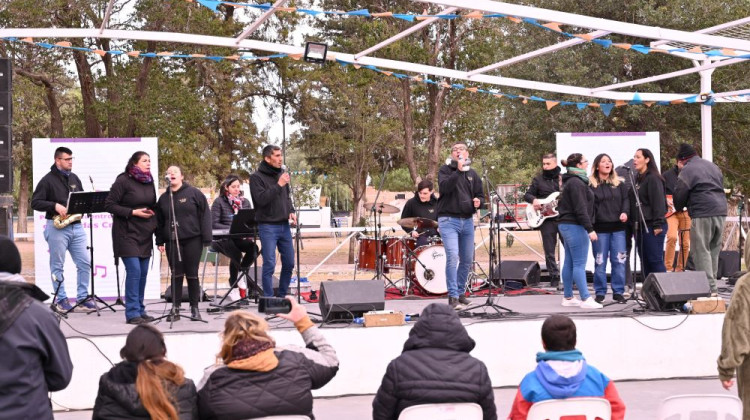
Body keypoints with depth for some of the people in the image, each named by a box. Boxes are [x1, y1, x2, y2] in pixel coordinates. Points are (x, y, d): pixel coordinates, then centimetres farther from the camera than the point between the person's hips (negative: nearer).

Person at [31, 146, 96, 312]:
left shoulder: (74, 178, 15)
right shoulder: (48, 180, -4)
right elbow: (35, 202, -8)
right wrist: (55, 206, -19)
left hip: (76, 226, 6)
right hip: (57, 228, -6)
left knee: (85, 263, 1)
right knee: (57, 265, 2)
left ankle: (82, 298, 8)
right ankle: (61, 299, 10)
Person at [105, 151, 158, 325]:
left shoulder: (149, 182, 12)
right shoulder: (123, 181, -9)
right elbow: (109, 205, -11)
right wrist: (133, 212, -16)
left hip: (145, 233, 7)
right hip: (127, 232, -7)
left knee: (143, 272, 7)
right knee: (134, 270, -13)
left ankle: (140, 311, 16)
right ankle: (132, 313, -8)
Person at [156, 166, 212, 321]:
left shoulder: (194, 193, 1)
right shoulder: (163, 198, 11)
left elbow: (205, 215, -3)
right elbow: (159, 221, 16)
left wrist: (206, 238, -8)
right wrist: (160, 241, 9)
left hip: (192, 240, -3)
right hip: (172, 242, 3)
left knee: (192, 274, 2)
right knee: (176, 275, 3)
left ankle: (194, 308, 11)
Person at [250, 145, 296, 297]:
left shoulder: (281, 173, 11)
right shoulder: (257, 177, -8)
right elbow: (261, 199, -19)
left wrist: (291, 211, 5)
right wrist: (278, 185, -22)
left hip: (284, 225, 6)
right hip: (268, 226, -6)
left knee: (289, 263, 10)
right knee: (269, 264, -7)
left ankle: (282, 296, 23)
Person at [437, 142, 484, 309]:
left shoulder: (472, 174, 14)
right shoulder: (445, 170, 0)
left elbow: (480, 195, 17)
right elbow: (444, 187, -19)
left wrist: (478, 201, -6)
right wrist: (459, 171, -25)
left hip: (467, 221, 6)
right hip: (448, 220, -6)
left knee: (467, 260, 10)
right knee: (452, 256, -19)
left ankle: (460, 292, 27)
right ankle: (453, 297, -17)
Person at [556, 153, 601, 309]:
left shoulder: (570, 181, 17)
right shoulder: (576, 183, -15)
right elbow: (580, 209, -20)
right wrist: (590, 229, -21)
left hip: (566, 225, 10)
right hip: (575, 226, -10)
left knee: (569, 263, 11)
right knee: (579, 264, -12)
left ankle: (567, 297, 15)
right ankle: (585, 299, -14)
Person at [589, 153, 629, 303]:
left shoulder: (619, 184, 13)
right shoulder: (590, 184, 1)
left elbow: (625, 199, 12)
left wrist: (625, 212, -8)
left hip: (618, 227, 3)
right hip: (600, 229, -3)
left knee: (619, 261, 1)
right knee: (600, 262, 0)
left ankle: (618, 291, 9)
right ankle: (600, 292, 9)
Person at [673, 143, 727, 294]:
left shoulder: (687, 171, -5)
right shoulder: (712, 166, 20)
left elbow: (680, 196, -3)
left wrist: (678, 208, 19)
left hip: (702, 214, -8)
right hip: (721, 212, 8)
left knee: (701, 251, -3)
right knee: (714, 250, 14)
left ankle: (709, 286, -9)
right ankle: (712, 285, 17)